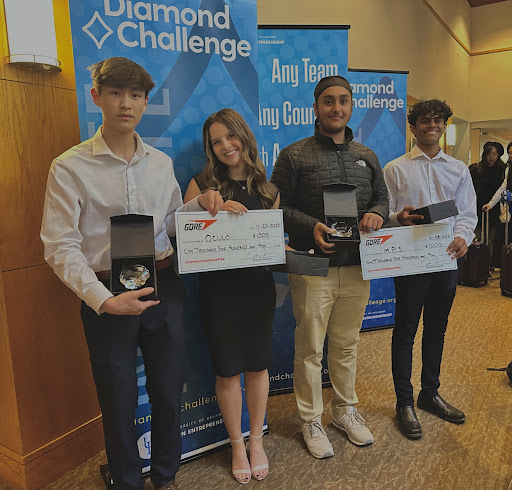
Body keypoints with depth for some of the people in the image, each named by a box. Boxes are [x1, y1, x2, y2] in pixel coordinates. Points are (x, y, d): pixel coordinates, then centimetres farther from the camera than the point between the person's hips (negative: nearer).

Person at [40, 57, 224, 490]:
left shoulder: (161, 163, 7)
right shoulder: (70, 168, -7)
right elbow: (61, 247, -10)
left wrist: (199, 205, -4)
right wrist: (103, 299, -22)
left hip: (163, 287, 4)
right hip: (107, 293, -3)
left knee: (169, 390, 15)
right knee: (119, 399, 12)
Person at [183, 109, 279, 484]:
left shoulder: (267, 188, 5)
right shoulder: (203, 184, -2)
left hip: (259, 285, 2)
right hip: (219, 287, -2)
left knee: (258, 365, 12)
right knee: (228, 370, 9)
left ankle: (256, 440, 35)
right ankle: (237, 444, 33)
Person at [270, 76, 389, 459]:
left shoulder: (367, 156, 13)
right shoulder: (294, 155, -2)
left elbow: (382, 198, 18)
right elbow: (277, 207, -5)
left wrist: (377, 214, -6)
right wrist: (311, 227, -20)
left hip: (357, 268, 4)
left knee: (347, 345, 18)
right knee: (310, 349, 7)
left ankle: (346, 410, 38)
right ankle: (311, 420, 26)